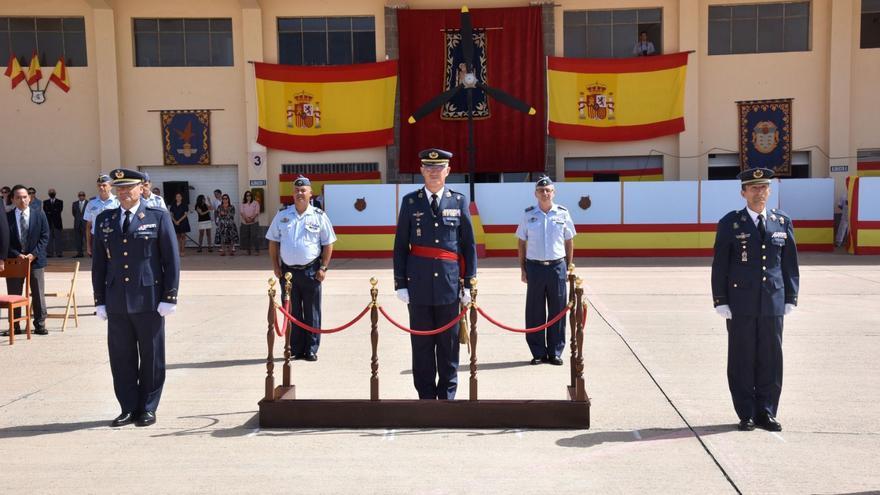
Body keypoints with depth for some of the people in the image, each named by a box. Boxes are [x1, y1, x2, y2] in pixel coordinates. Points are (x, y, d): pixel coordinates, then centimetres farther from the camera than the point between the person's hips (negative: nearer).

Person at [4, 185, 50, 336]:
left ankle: (40, 325, 14)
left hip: (35, 259, 0)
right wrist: (16, 255, -14)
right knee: (14, 295, 5)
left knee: (38, 294, 6)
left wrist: (34, 254, -11)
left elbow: (45, 236, -1)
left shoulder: (39, 214, 1)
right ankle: (14, 326, 13)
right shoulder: (7, 217, -1)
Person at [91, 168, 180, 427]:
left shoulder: (158, 218, 0)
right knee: (121, 357, 7)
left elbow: (171, 260, -2)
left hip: (149, 300, -3)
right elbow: (99, 263, 12)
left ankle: (147, 408, 17)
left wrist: (169, 297, -7)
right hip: (116, 303, 3)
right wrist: (100, 300, 7)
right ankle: (128, 408, 18)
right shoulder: (104, 220, 10)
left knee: (151, 357, 5)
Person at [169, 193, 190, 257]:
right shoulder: (173, 206, 10)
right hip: (175, 223, 3)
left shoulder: (184, 205, 0)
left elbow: (185, 214, -6)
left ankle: (182, 251, -5)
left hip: (183, 222, -3)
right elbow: (171, 215, 7)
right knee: (178, 237, 5)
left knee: (183, 236, -4)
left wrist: (179, 221, -13)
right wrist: (175, 221, -9)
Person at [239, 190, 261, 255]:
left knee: (255, 236, -12)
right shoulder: (243, 204, 12)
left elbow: (257, 212, -4)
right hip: (245, 222, 3)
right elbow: (242, 212, 1)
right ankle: (248, 250, 10)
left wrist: (252, 218, -19)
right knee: (246, 236, 2)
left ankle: (257, 251, -12)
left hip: (254, 222, -3)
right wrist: (246, 218, -17)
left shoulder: (256, 203, 5)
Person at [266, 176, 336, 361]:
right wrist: (275, 266, 4)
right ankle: (295, 349, 16)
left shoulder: (319, 216, 1)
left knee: (312, 312, 3)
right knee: (292, 311, 6)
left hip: (311, 271, -2)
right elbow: (273, 242, 11)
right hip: (288, 270, 2)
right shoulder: (282, 215, 7)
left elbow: (328, 244, 3)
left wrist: (323, 267, -4)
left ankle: (311, 349, 12)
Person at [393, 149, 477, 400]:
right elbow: (400, 245, 6)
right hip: (419, 283, 0)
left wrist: (469, 283, 3)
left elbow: (469, 245, 7)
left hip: (449, 282, 0)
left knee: (449, 343, 7)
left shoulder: (459, 201, 6)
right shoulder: (410, 202, 5)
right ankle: (426, 395, 16)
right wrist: (400, 283, 0)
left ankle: (447, 395, 19)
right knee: (421, 343, 5)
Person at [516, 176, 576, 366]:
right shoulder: (528, 215, 4)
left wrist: (568, 268, 5)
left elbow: (569, 242, 9)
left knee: (557, 310, 4)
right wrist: (522, 269, 4)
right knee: (535, 312, 3)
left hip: (557, 266, 0)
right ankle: (538, 352, 13)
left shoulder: (563, 213, 4)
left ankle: (555, 352, 14)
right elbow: (521, 242, 8)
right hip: (534, 266, 0)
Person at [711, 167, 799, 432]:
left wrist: (791, 298, 6)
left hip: (773, 303, 2)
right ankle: (746, 415, 13)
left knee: (771, 359, 5)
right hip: (740, 304, -2)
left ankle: (766, 413, 17)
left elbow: (790, 263, 11)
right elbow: (719, 266, -1)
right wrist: (720, 301, -6)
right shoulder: (730, 223, 0)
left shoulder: (783, 222, 8)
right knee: (742, 360, 3)